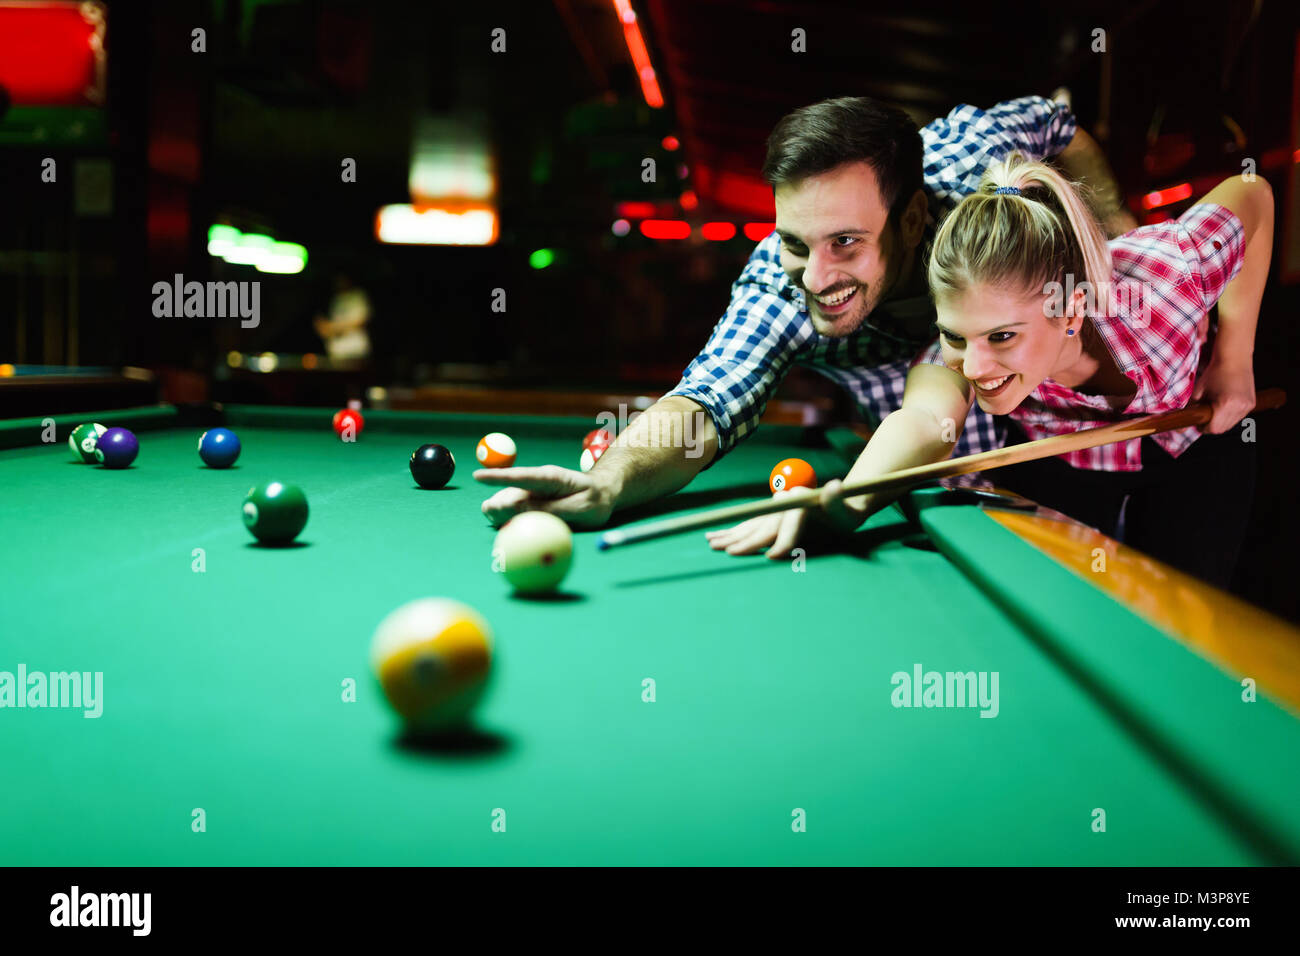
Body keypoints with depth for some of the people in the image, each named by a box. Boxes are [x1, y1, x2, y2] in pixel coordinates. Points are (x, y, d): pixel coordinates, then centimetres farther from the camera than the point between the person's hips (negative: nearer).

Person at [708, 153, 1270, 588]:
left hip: (1191, 446, 0)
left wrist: (1234, 360, -22)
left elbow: (1251, 194, -21)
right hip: (1055, 462, 1)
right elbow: (925, 420, -59)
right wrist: (848, 503, -80)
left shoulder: (1159, 279, -41)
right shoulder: (960, 349, -38)